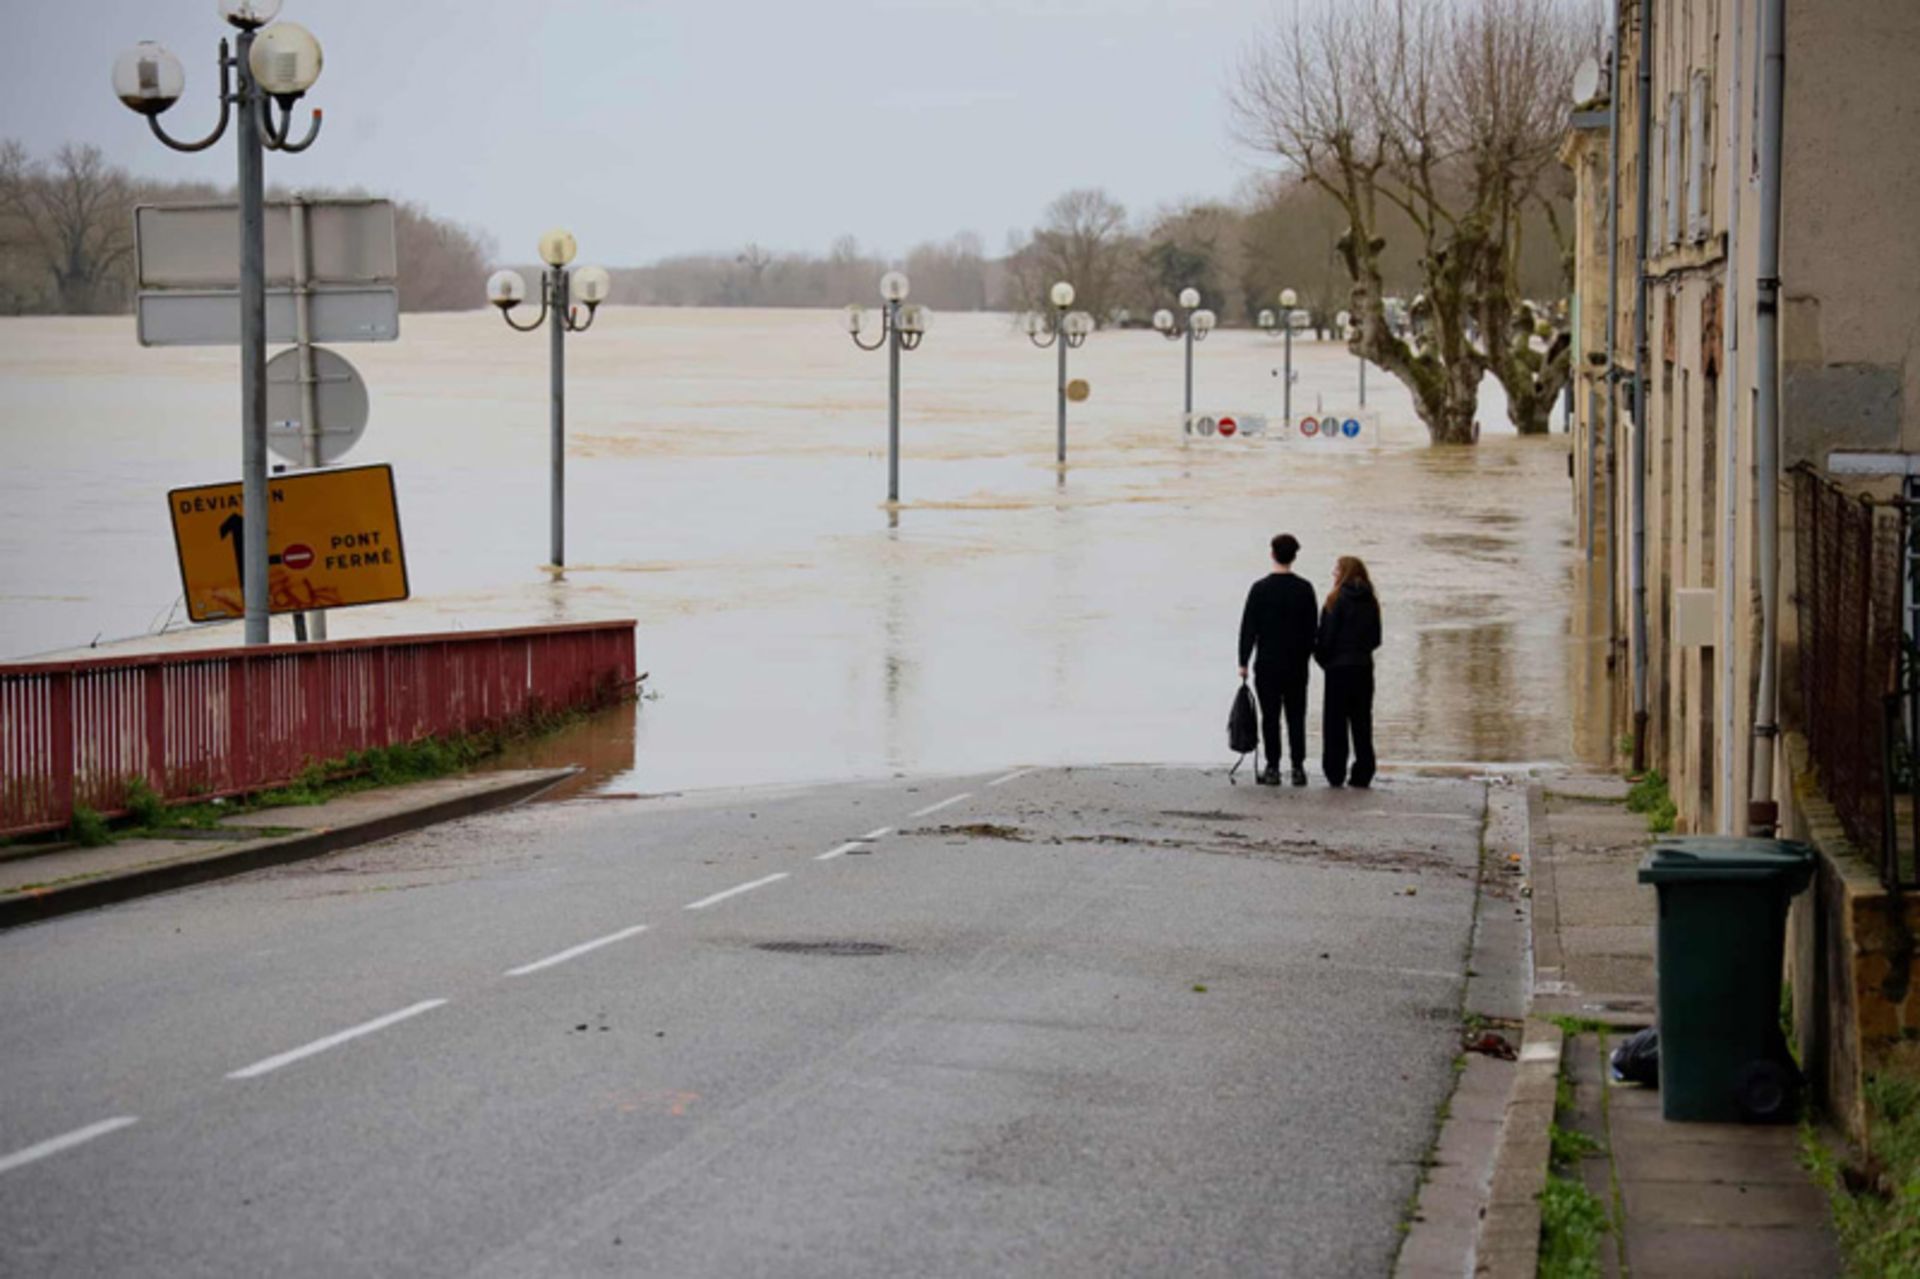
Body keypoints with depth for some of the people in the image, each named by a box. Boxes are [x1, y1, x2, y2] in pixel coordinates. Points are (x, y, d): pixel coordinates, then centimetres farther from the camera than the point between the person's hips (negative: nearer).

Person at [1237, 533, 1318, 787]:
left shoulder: (1261, 588, -6)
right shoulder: (1304, 588, 0)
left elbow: (1248, 627, -6)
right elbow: (1312, 627, 6)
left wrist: (1243, 662, -1)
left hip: (1268, 663, -2)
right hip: (1297, 664, 2)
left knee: (1270, 717, 1)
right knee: (1296, 717, 6)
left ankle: (1273, 768, 0)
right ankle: (1298, 768, 4)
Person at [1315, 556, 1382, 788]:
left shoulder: (1337, 600, -10)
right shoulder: (1370, 602, 6)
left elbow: (1326, 636, -10)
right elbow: (1376, 639, 9)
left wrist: (1322, 659, 4)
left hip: (1339, 666, -5)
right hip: (1364, 666, 5)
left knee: (1336, 721, 1)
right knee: (1362, 721, 8)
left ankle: (1335, 773, -1)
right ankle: (1363, 774, 7)